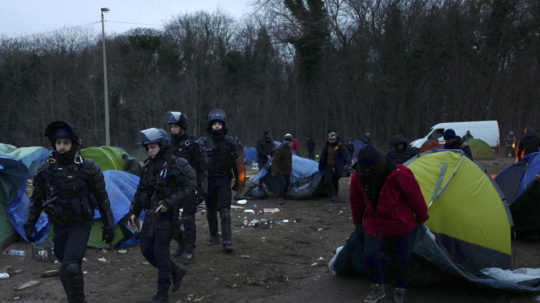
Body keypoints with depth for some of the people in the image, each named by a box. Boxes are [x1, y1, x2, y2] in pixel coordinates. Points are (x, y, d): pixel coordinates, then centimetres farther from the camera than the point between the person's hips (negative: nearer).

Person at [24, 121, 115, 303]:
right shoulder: (46, 170, -4)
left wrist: (108, 225, -5)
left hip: (81, 225, -4)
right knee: (68, 268, 13)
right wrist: (30, 224, 4)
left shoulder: (88, 168, -13)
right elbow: (36, 199, 8)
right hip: (59, 226, 4)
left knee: (70, 267, -18)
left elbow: (102, 198, -6)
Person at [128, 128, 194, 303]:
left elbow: (189, 188, -16)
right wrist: (134, 212, 12)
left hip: (166, 216, -7)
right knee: (146, 249, 10)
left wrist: (169, 203, -22)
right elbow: (141, 190, 16)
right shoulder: (148, 165, 8)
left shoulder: (177, 165, -13)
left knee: (161, 252, -4)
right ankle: (176, 272, 30)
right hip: (150, 214, 7)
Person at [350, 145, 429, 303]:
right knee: (370, 253, -7)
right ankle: (377, 288, 17)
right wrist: (358, 223, 14)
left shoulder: (399, 175, -29)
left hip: (401, 224, -2)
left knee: (404, 257, 6)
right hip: (374, 224, 2)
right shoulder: (358, 177, -16)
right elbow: (356, 202, 2)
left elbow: (415, 198, -14)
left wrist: (421, 219, -1)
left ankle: (400, 290, 31)